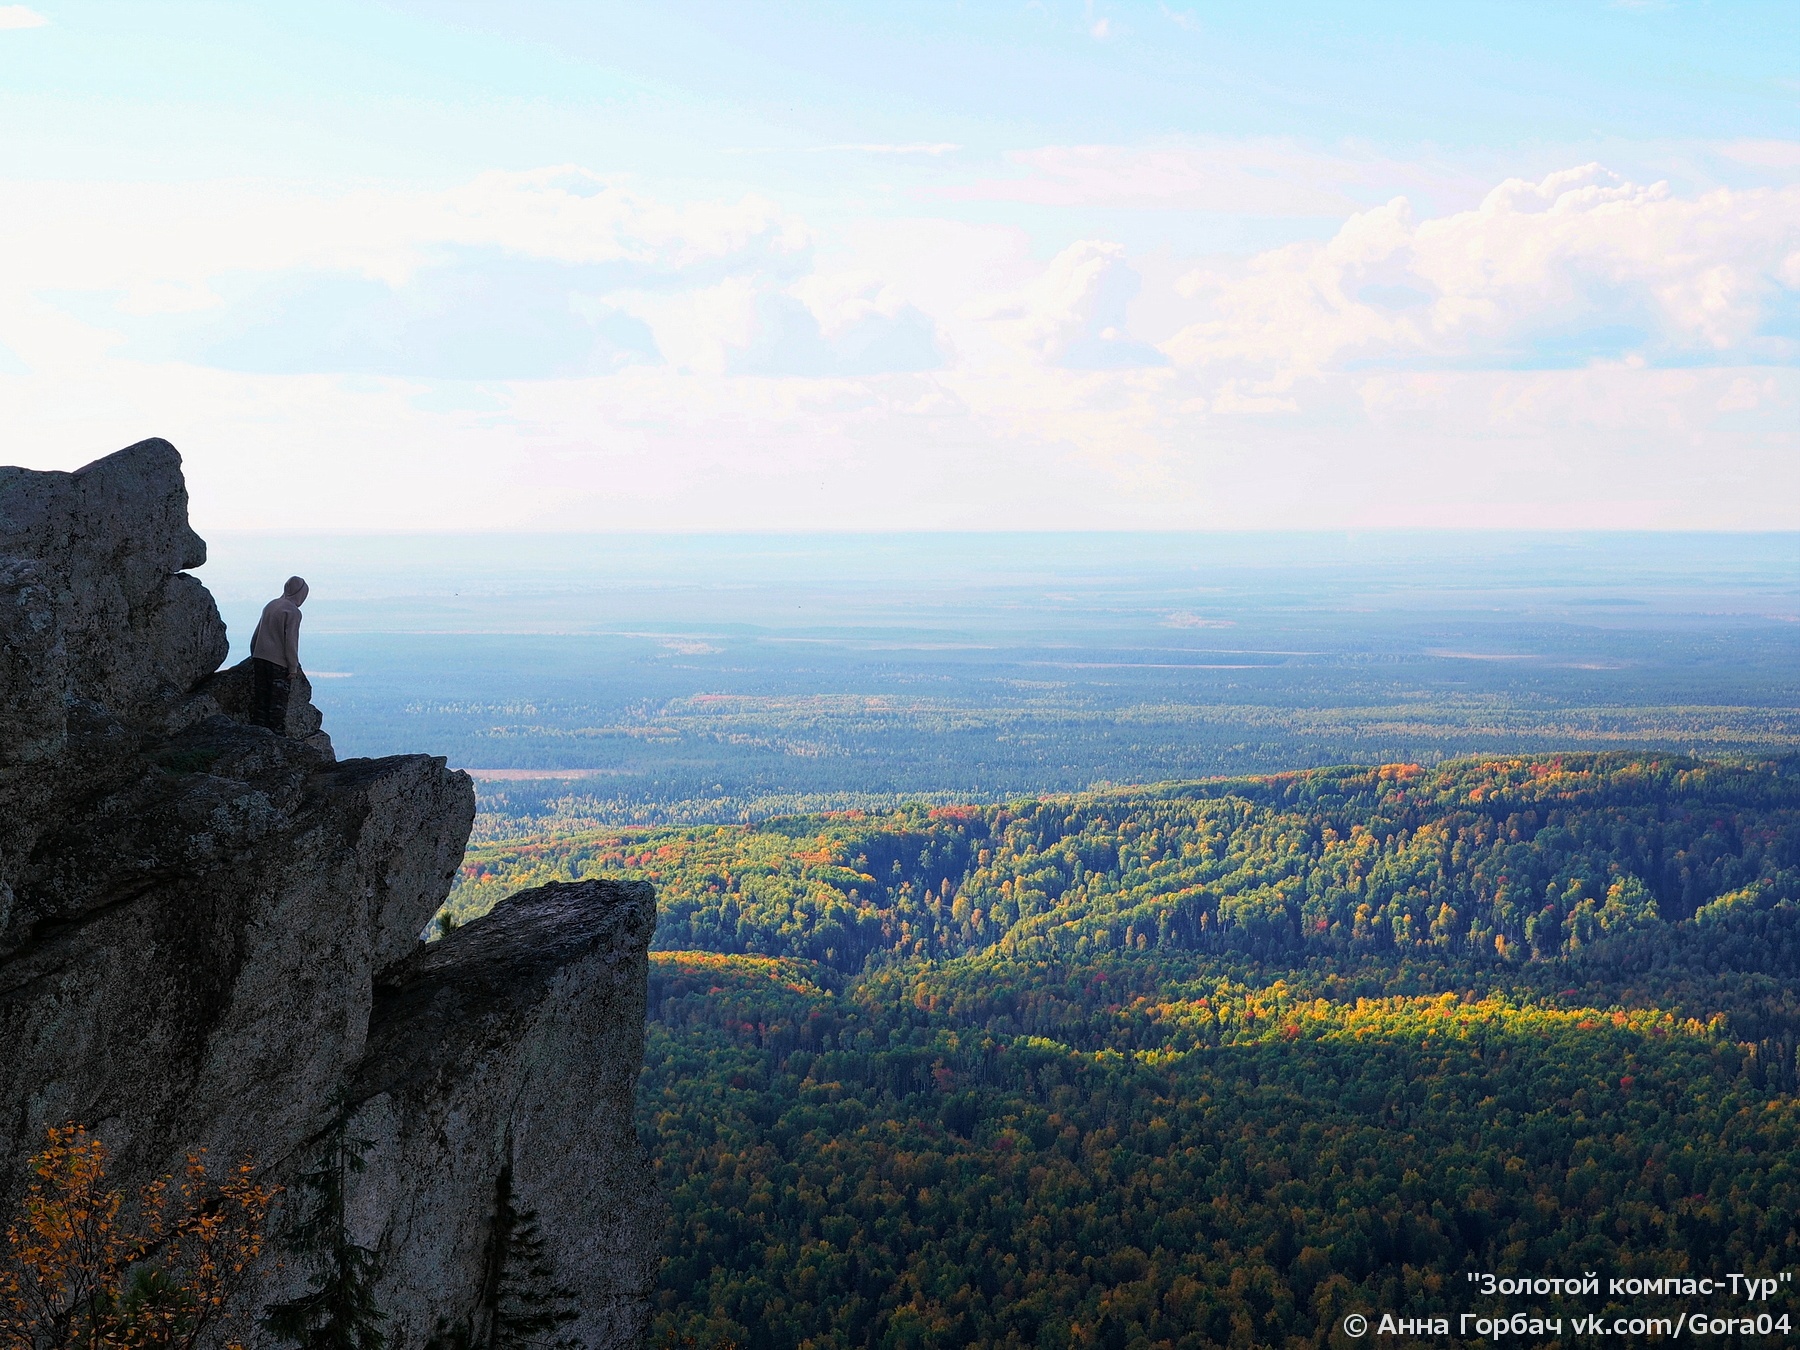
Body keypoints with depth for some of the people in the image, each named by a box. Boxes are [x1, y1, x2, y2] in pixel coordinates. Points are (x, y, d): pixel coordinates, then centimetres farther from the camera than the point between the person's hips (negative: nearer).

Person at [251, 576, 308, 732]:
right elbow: (290, 641, -13)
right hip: (279, 661, -7)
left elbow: (256, 635, 18)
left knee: (262, 699, 10)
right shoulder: (293, 612, -9)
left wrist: (254, 657, 25)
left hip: (260, 657, 7)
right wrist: (293, 667, -9)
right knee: (279, 702, -3)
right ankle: (278, 733, -3)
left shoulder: (270, 606, 14)